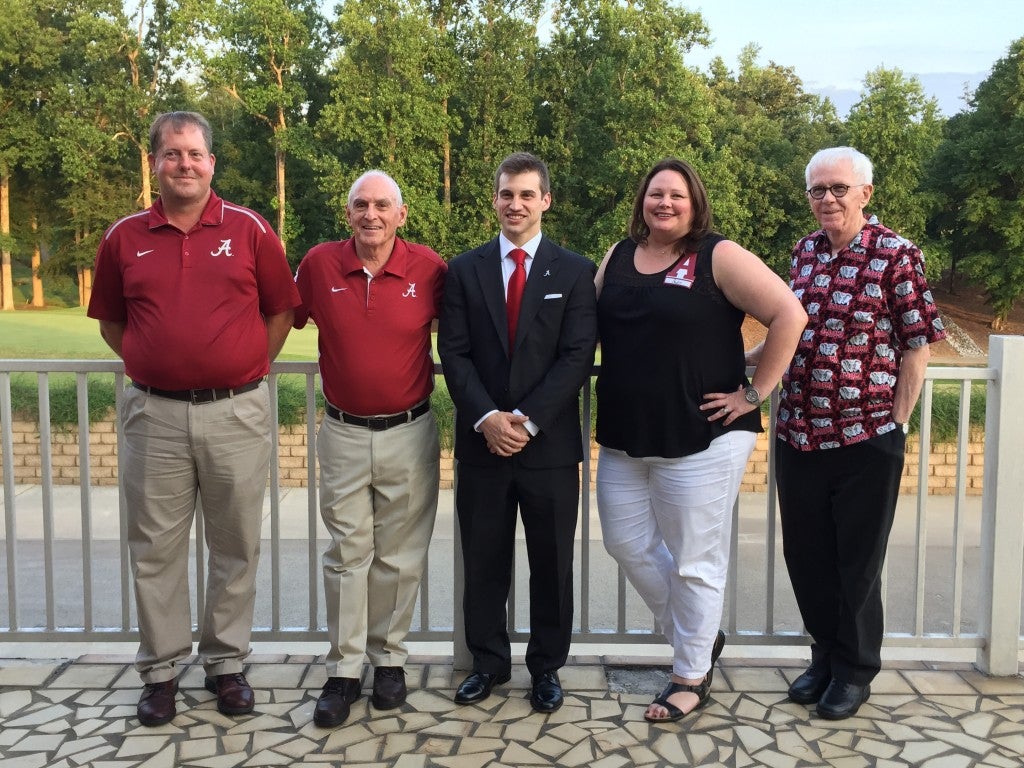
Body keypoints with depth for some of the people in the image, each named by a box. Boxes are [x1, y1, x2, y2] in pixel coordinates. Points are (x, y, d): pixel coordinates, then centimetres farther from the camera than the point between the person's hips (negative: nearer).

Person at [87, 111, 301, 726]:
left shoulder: (250, 230, 0)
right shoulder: (125, 237, 5)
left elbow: (281, 311, 7)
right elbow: (111, 321, 16)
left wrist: (248, 370, 3)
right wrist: (154, 366, 7)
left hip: (237, 410, -1)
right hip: (155, 414, 1)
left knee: (236, 546, 8)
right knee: (156, 547, 9)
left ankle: (227, 663, 24)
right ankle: (161, 670, 23)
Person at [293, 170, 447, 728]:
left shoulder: (428, 268, -4)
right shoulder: (319, 264, -1)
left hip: (409, 433, 0)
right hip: (343, 434, 1)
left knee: (399, 555, 10)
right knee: (347, 553, 5)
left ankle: (390, 658, 26)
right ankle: (344, 671, 16)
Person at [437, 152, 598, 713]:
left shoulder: (574, 271, 2)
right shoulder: (464, 269, 7)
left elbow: (577, 356, -6)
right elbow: (453, 352, 0)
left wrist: (526, 419, -15)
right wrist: (486, 417, -14)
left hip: (549, 441, -1)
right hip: (481, 441, 1)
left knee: (551, 562, 9)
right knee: (483, 561, 11)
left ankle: (547, 667, 26)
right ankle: (489, 661, 28)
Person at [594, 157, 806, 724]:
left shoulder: (718, 256, -8)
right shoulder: (618, 257, 10)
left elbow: (788, 316, -13)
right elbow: (592, 328, 20)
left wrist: (754, 393, -12)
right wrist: (614, 383, 8)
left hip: (700, 437, -6)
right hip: (624, 437, 6)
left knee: (693, 561, 3)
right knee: (626, 543, 12)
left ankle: (692, 676, 23)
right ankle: (696, 636, 34)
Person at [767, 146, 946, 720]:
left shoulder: (897, 256, -8)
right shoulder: (805, 252, 7)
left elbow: (917, 346, -8)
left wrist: (896, 424, -10)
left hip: (867, 439, -5)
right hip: (799, 435, 5)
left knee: (858, 562, 10)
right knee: (805, 555, 15)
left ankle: (856, 670, 29)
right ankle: (826, 653, 36)